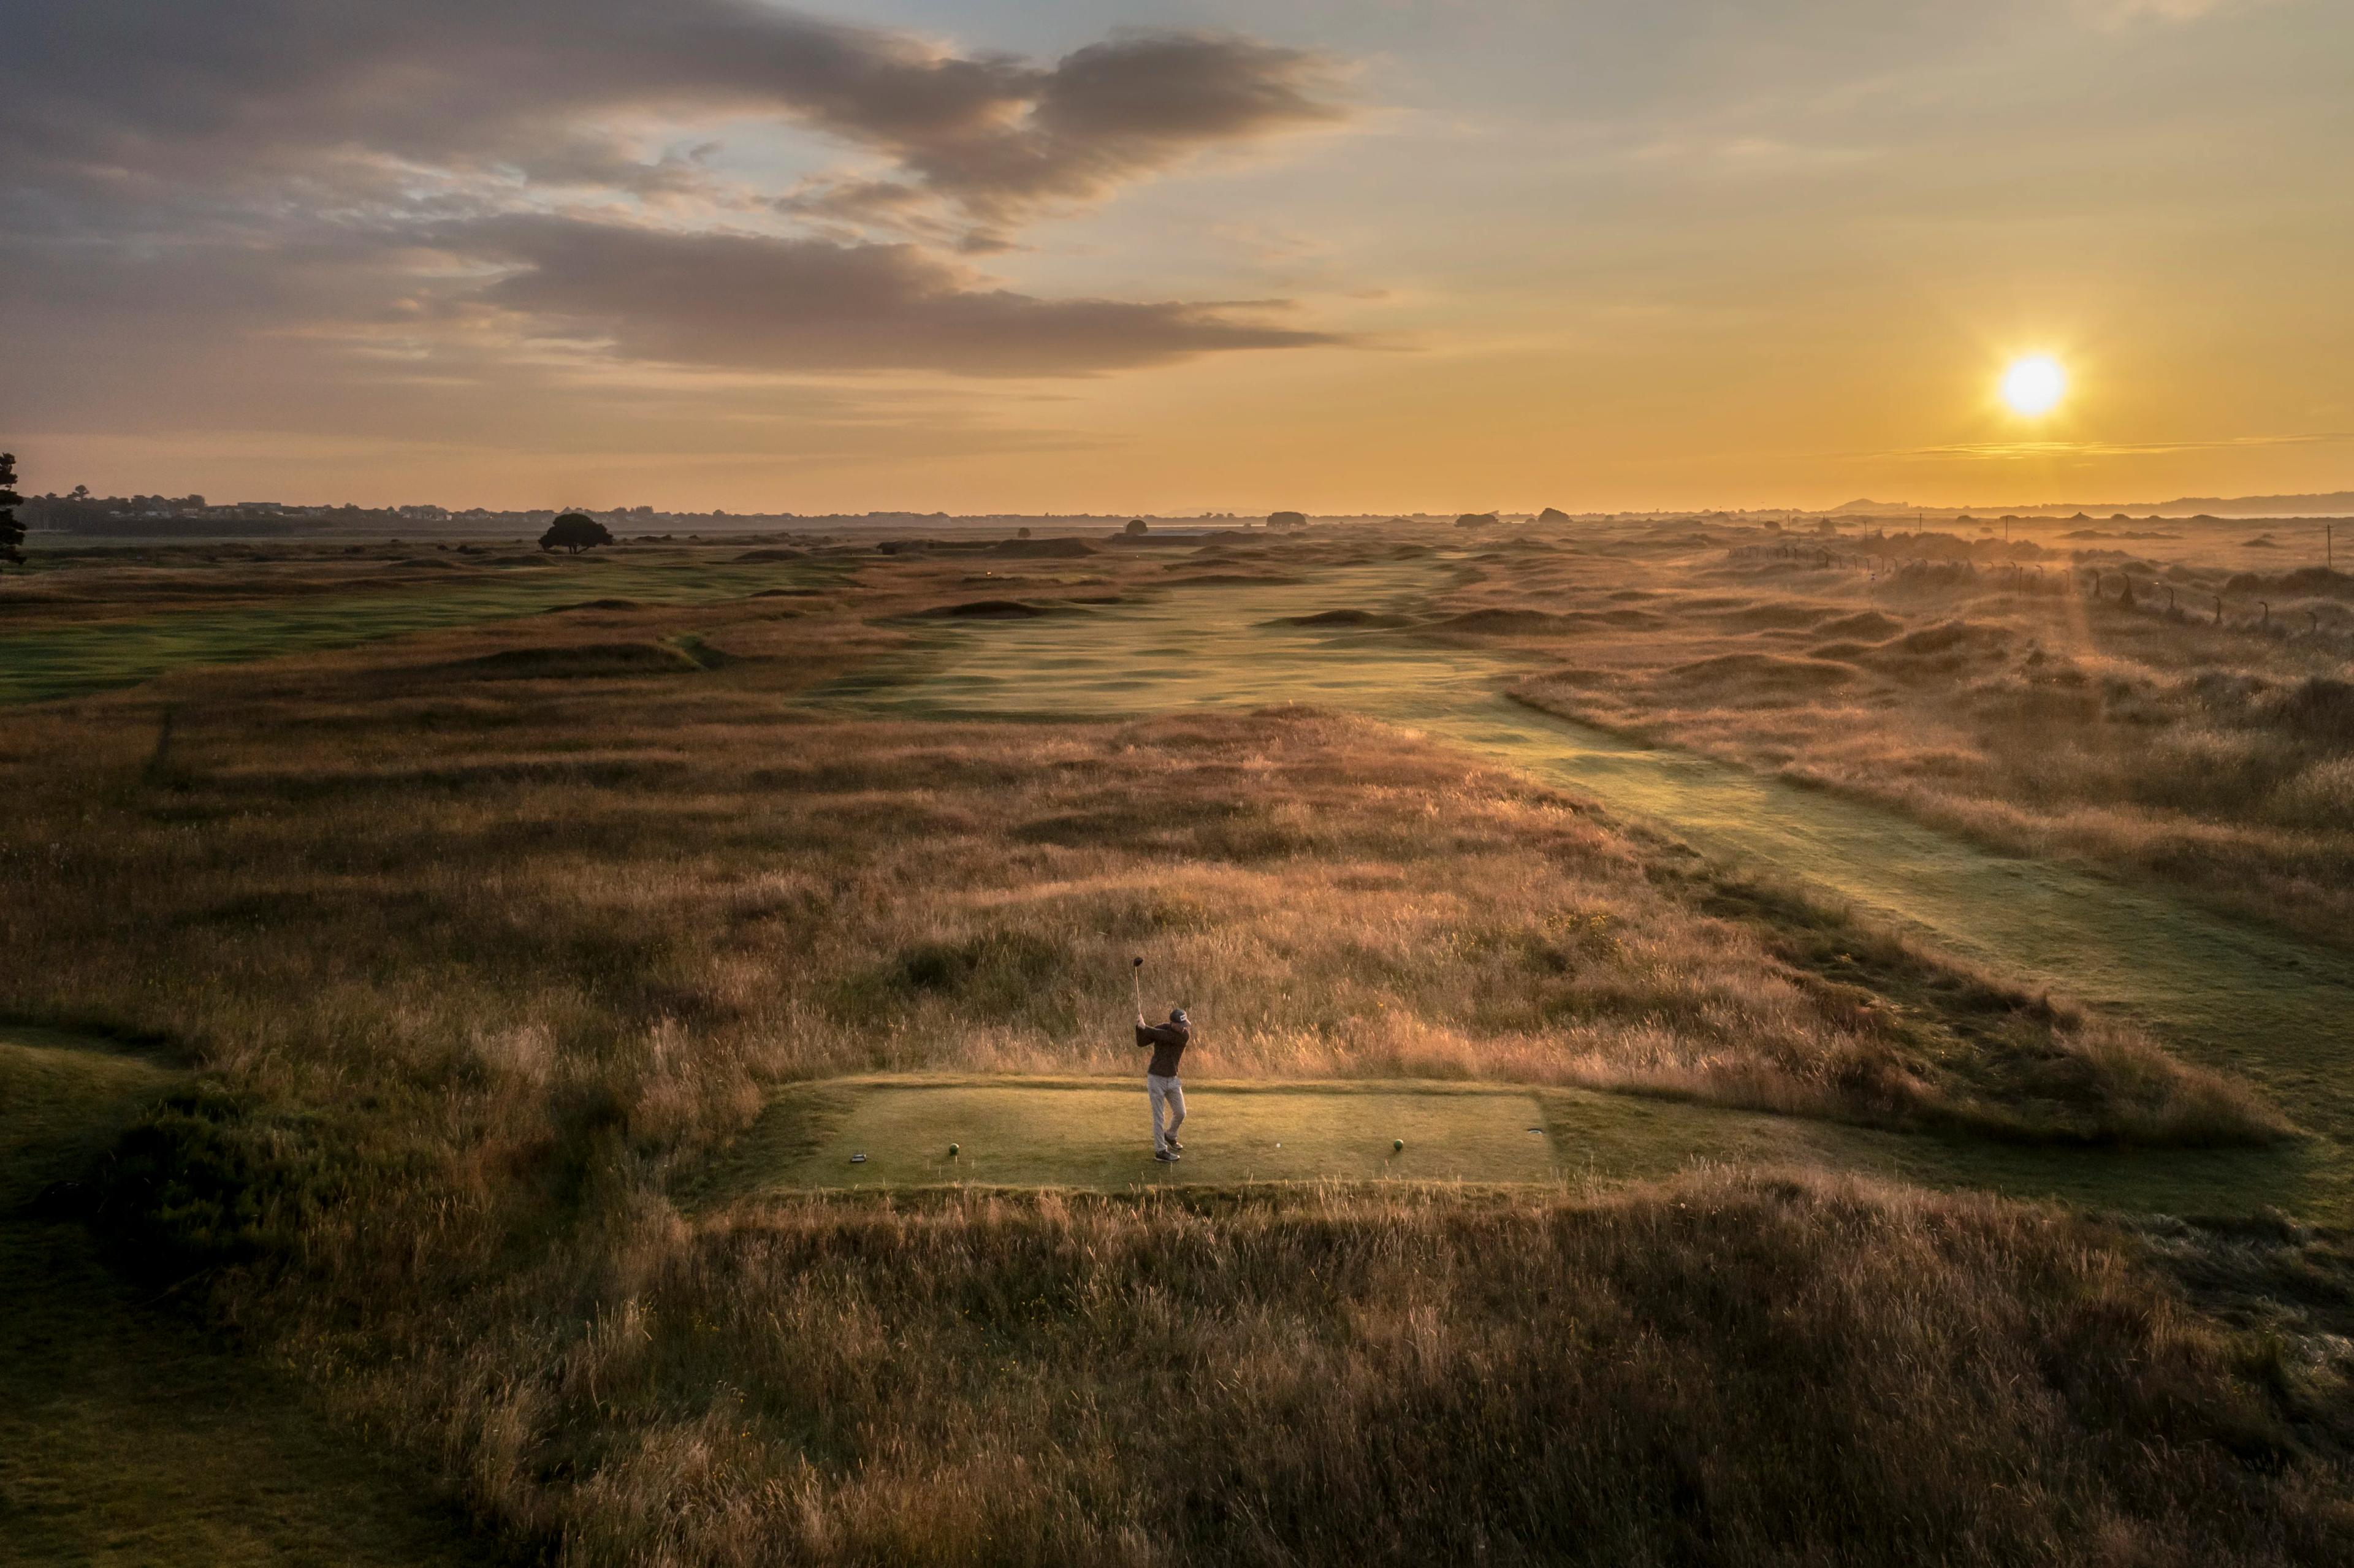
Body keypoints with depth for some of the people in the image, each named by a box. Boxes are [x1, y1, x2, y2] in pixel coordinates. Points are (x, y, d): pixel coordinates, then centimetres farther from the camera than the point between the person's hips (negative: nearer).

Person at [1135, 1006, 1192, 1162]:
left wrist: (1145, 1027, -22)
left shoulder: (1185, 1036, -13)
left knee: (1180, 1113, 12)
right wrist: (1139, 1027, -27)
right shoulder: (1160, 1028, -10)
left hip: (1172, 1079, 3)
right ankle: (1160, 1150, 5)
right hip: (1156, 1079, -3)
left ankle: (1170, 1136, 40)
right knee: (1158, 1116, -2)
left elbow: (1164, 1036, -25)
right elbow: (1141, 1044, -13)